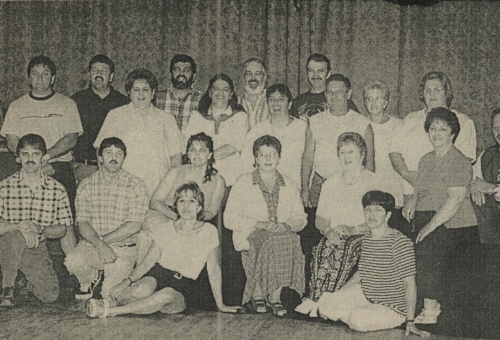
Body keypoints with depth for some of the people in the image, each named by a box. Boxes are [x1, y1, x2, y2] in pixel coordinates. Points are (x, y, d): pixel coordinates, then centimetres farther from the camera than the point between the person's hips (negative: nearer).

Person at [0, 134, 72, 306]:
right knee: (16, 237, -37)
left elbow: (63, 228, 2)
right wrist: (20, 226, -27)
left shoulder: (57, 190, -2)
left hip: (37, 249, 2)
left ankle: (28, 282, 23)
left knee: (50, 296, -14)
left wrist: (39, 229, -18)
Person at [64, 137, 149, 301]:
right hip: (90, 245, 2)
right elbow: (82, 223, -1)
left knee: (110, 293, -17)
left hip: (123, 249, -2)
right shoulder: (86, 185, 5)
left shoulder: (136, 186, -3)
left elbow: (134, 226, -9)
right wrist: (99, 244, -19)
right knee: (73, 261, -29)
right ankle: (88, 280, 7)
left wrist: (103, 240, -13)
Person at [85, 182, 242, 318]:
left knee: (166, 295, -38)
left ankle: (109, 311, -32)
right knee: (144, 289, -38)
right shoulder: (167, 229, 8)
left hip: (182, 287, -1)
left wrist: (220, 305, 7)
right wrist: (128, 281, -10)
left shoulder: (208, 231, 2)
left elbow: (213, 270, 6)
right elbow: (147, 262, 6)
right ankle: (111, 301, -19)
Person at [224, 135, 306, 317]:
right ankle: (258, 293, -21)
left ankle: (274, 294, -24)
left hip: (284, 235, 3)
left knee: (289, 241, -32)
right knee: (271, 242, -35)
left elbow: (300, 217, 14)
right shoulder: (244, 182, 7)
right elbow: (229, 219, -2)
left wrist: (288, 225, -11)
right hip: (251, 236, -3)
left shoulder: (289, 185, 18)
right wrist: (261, 224, -14)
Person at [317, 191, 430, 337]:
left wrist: (410, 321, -21)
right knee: (324, 301, -7)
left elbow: (410, 284, -19)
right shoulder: (366, 240, 4)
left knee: (358, 319, -32)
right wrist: (336, 298, 15)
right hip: (364, 296, 7)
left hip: (392, 308, -6)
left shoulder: (400, 242, -21)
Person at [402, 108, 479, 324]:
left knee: (425, 251, -28)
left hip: (454, 225, -7)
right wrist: (412, 202, 3)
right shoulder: (426, 160, 18)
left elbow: (455, 200, -15)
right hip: (426, 220, 7)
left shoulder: (459, 162, -6)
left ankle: (430, 308, -17)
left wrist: (430, 226, -19)